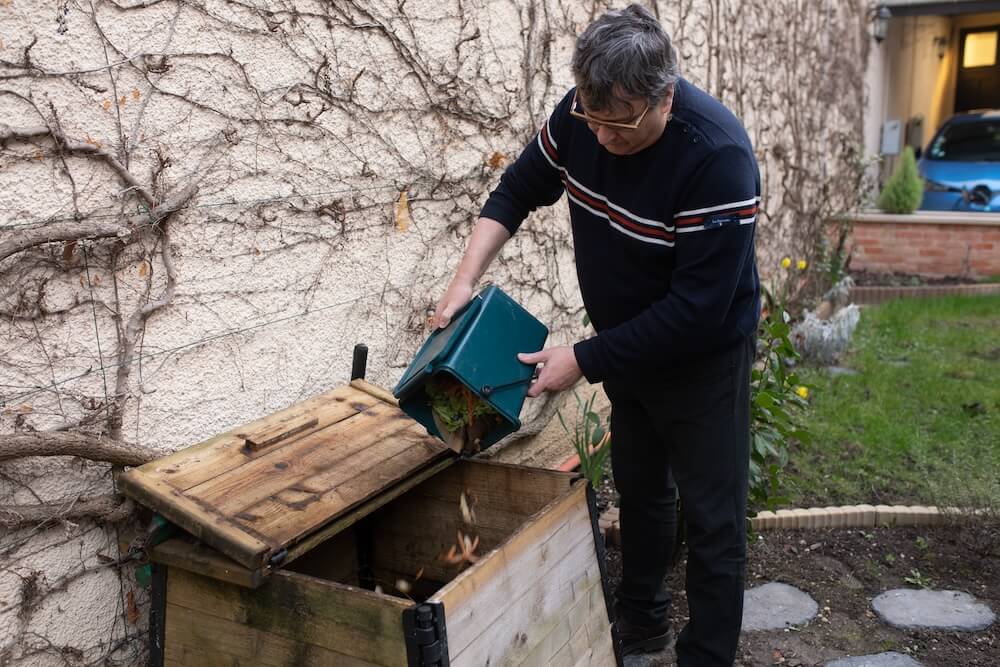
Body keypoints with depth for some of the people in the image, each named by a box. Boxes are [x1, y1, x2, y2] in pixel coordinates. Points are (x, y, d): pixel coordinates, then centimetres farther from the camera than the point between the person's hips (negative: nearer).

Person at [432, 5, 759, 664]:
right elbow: (519, 188, 1)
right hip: (627, 345, 6)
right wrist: (465, 280, -13)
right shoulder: (584, 113, -15)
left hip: (703, 357, -6)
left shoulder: (719, 156, -32)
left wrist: (585, 360, -26)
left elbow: (697, 308, -31)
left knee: (712, 518, 4)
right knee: (639, 488, 21)